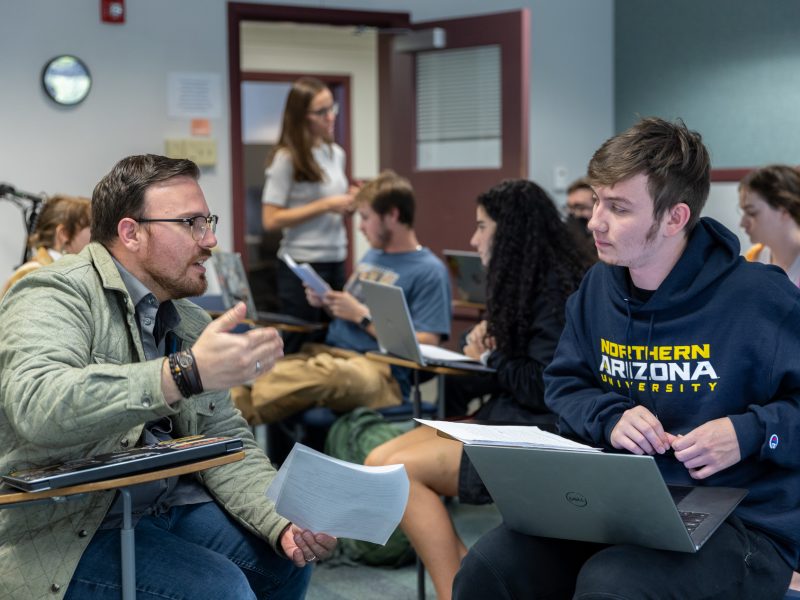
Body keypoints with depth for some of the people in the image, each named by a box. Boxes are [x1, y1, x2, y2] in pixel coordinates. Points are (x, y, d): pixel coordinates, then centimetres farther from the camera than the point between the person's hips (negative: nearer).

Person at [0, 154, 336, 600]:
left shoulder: (193, 323, 9)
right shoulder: (57, 296, -15)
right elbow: (36, 405, -35)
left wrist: (287, 525, -10)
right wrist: (186, 374, -43)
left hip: (167, 504, 7)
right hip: (63, 531, -7)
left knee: (285, 560, -4)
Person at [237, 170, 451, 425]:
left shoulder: (430, 271, -2)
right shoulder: (371, 256, 24)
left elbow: (425, 345, -10)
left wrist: (362, 316, -9)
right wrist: (327, 303, 10)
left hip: (379, 372, -8)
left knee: (328, 373, -42)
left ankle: (233, 412, -52)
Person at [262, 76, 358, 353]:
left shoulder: (336, 154, 10)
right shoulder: (286, 158, -10)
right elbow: (271, 220, -15)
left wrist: (350, 202, -1)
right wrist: (325, 206, -17)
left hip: (336, 261, 6)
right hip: (302, 265, -6)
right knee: (300, 348, 2)